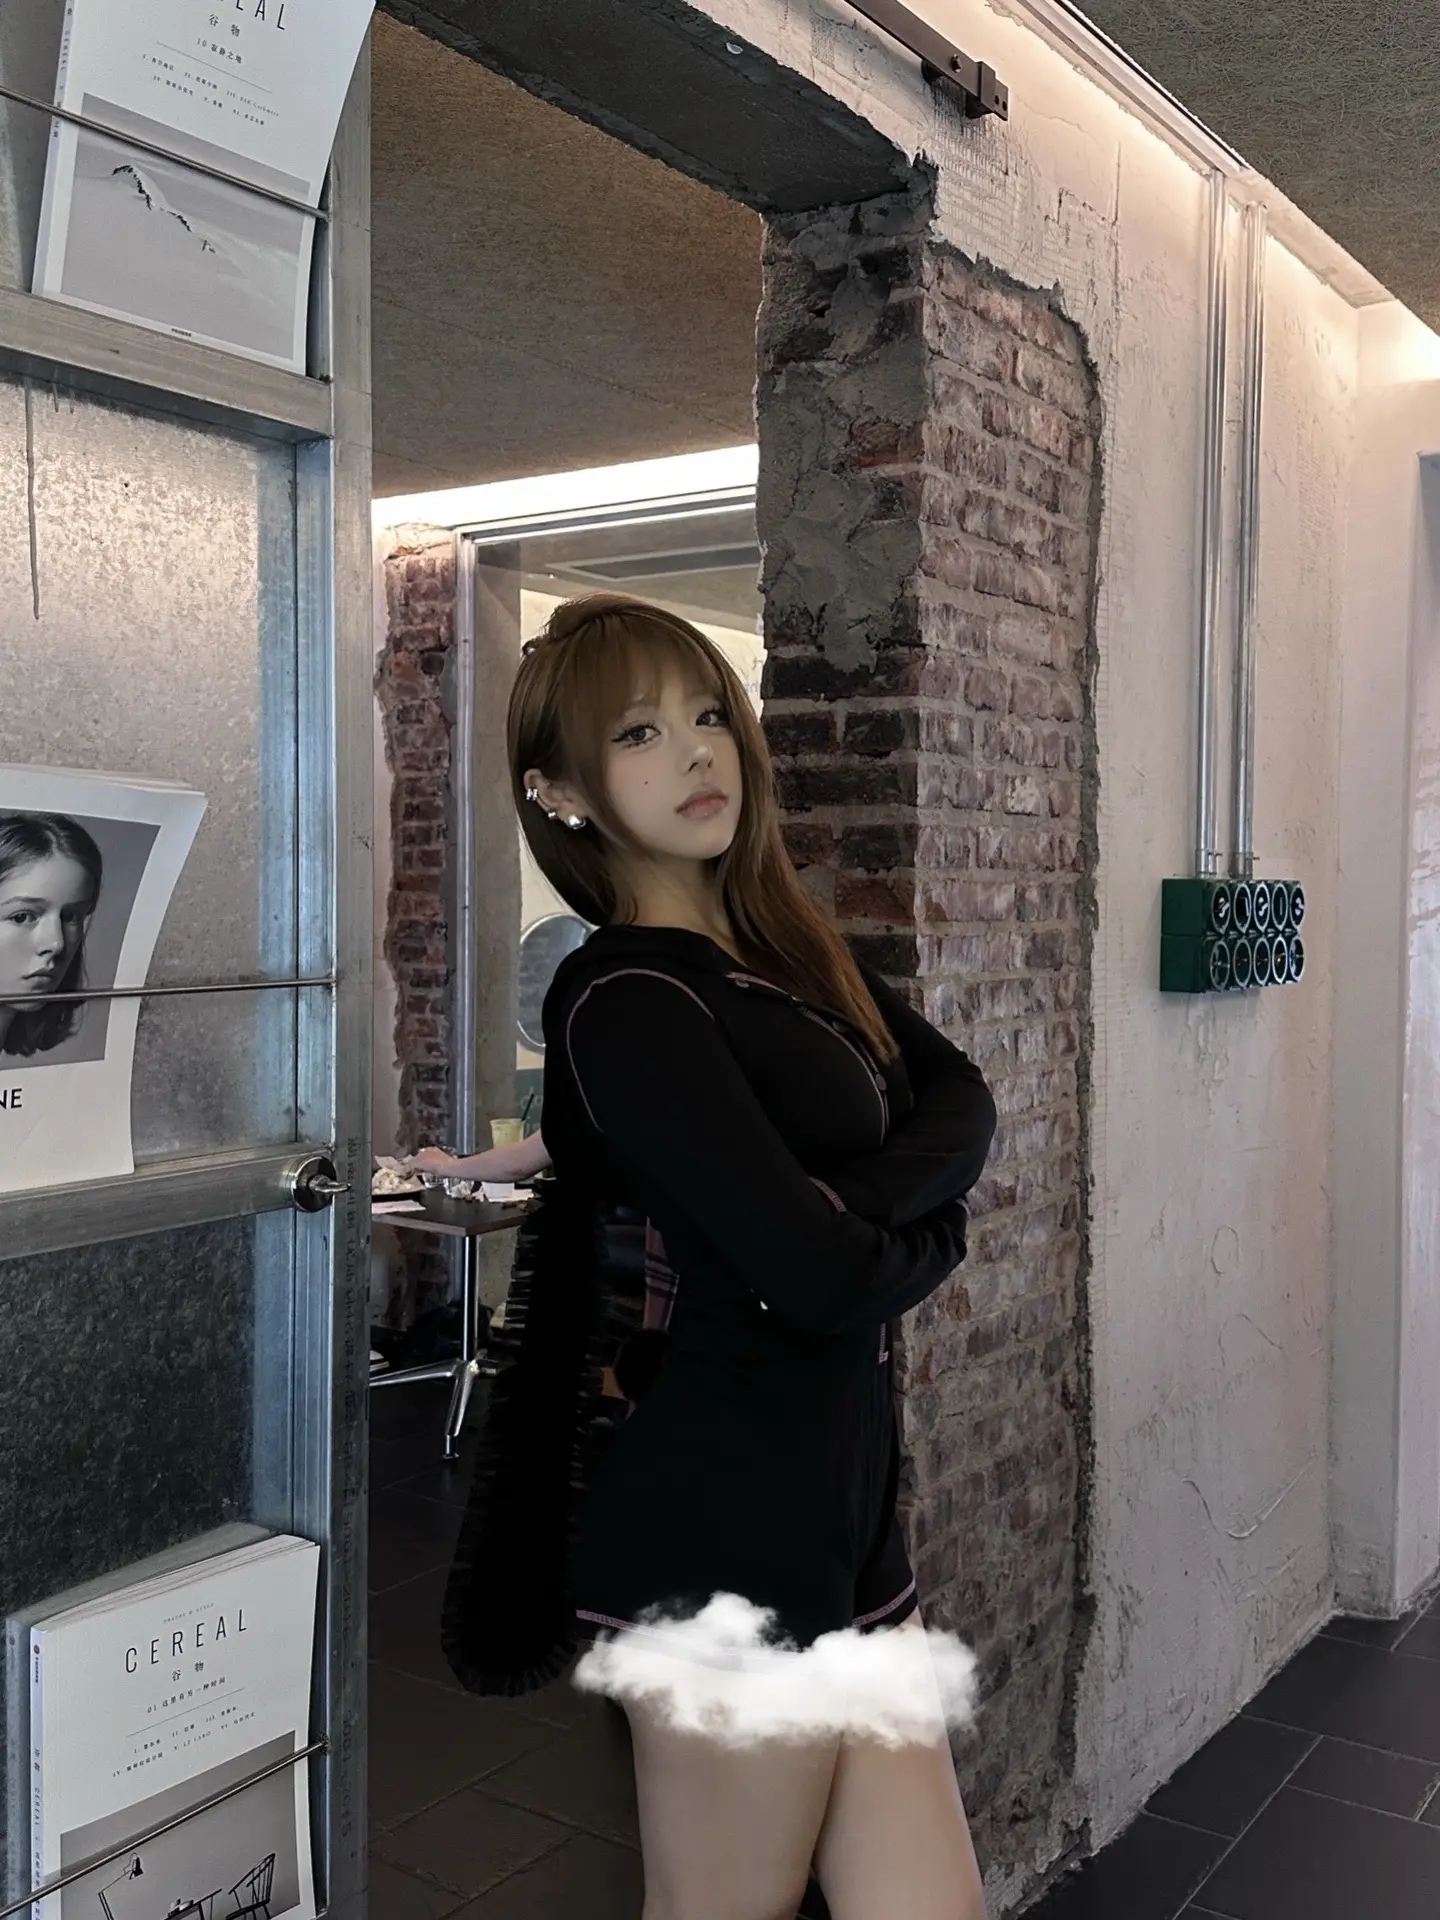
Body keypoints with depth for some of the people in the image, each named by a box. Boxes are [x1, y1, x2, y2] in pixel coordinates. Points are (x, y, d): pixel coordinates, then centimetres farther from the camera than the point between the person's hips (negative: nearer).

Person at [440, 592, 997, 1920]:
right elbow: (823, 1277, -23)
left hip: (842, 1517, 8)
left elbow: (962, 1101, 1)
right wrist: (931, 1237, -2)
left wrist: (860, 1205, -17)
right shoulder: (624, 1001, -17)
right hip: (724, 1545, -8)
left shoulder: (789, 948, 10)